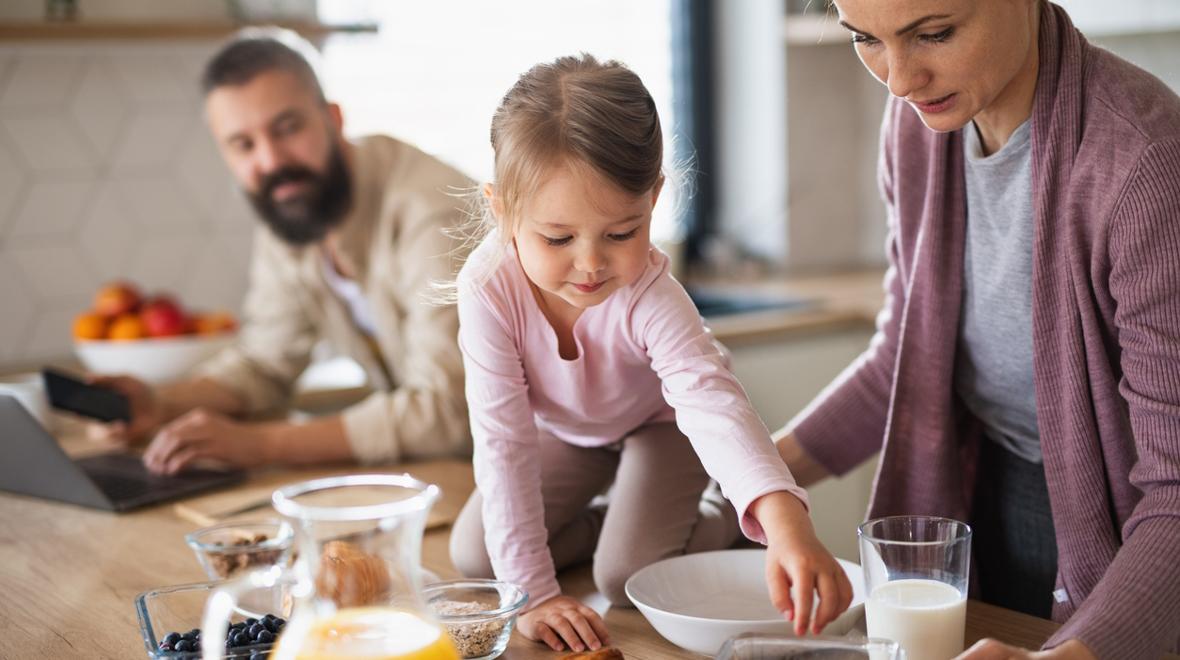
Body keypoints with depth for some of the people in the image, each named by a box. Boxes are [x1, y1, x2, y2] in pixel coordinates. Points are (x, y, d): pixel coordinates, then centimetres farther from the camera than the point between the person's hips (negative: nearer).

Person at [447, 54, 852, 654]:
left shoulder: (650, 297, -41)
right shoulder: (488, 289, -37)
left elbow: (712, 401, -55)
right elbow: (503, 446, -34)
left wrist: (787, 525, -73)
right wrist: (532, 593, -35)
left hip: (658, 423, -3)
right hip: (564, 431, 3)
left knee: (627, 578, -17)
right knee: (473, 555, -3)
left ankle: (718, 525, 12)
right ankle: (607, 518, 17)